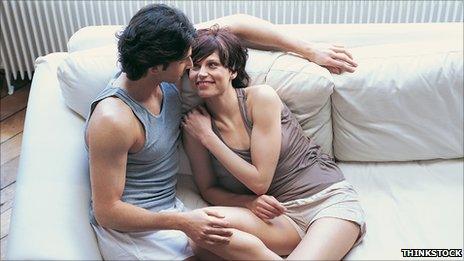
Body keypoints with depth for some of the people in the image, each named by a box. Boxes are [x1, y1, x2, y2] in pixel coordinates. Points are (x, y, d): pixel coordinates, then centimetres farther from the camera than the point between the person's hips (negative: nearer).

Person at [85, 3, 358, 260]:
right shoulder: (112, 119, -26)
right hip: (131, 228, -6)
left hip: (169, 210, 7)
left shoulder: (165, 77, -7)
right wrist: (182, 222, -29)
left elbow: (236, 24, 1)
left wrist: (311, 51, 3)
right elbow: (106, 212, -19)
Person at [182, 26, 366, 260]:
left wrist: (208, 137, -11)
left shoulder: (261, 97, -10)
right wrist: (248, 202, -12)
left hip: (328, 199, -4)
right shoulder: (194, 125, 0)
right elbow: (208, 189, 9)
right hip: (276, 215, 4)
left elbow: (259, 181, -12)